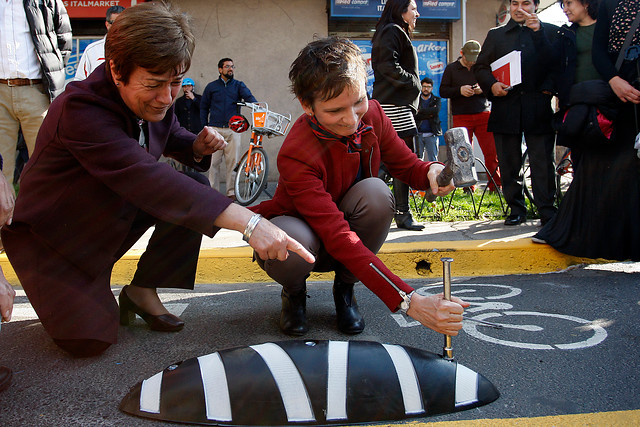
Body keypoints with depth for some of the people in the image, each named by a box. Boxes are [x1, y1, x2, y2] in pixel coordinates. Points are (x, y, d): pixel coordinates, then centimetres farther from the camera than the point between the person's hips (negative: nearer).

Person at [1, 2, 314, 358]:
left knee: (196, 185, -15)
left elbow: (172, 136, 13)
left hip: (115, 215, 6)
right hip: (51, 234, -6)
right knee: (89, 339, -20)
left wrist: (198, 146, -15)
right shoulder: (80, 108, -33)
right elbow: (145, 177, -46)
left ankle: (142, 291, -1)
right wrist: (249, 222, -54)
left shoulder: (155, 98, -9)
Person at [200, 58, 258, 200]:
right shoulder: (211, 86, 14)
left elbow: (248, 96, -6)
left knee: (233, 161, -3)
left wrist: (256, 104, -29)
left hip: (233, 129, 0)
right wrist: (205, 127, 8)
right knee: (213, 161, -3)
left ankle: (231, 191, 5)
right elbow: (203, 107, 18)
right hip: (215, 129, 0)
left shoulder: (239, 85, 13)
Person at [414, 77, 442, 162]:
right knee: (418, 159, -1)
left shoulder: (436, 100, 11)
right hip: (418, 134, 0)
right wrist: (429, 115, -8)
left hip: (431, 134, 0)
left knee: (433, 159, -1)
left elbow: (436, 110, -12)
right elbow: (414, 115, -6)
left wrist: (420, 111, -8)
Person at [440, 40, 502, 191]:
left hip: (484, 114, 1)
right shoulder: (451, 68, 8)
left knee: (492, 152, -6)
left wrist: (483, 90, -8)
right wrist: (459, 90, -13)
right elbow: (443, 91, 4)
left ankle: (495, 186, 1)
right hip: (461, 117, -1)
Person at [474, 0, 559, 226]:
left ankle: (547, 211, 5)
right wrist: (491, 84, -5)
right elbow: (480, 67, 15)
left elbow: (557, 64, -1)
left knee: (543, 162, -3)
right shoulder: (496, 35, 18)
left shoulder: (550, 32, 12)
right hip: (506, 108, 2)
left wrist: (538, 32, -9)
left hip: (539, 108, -2)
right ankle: (516, 209, 15)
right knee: (509, 163, 4)